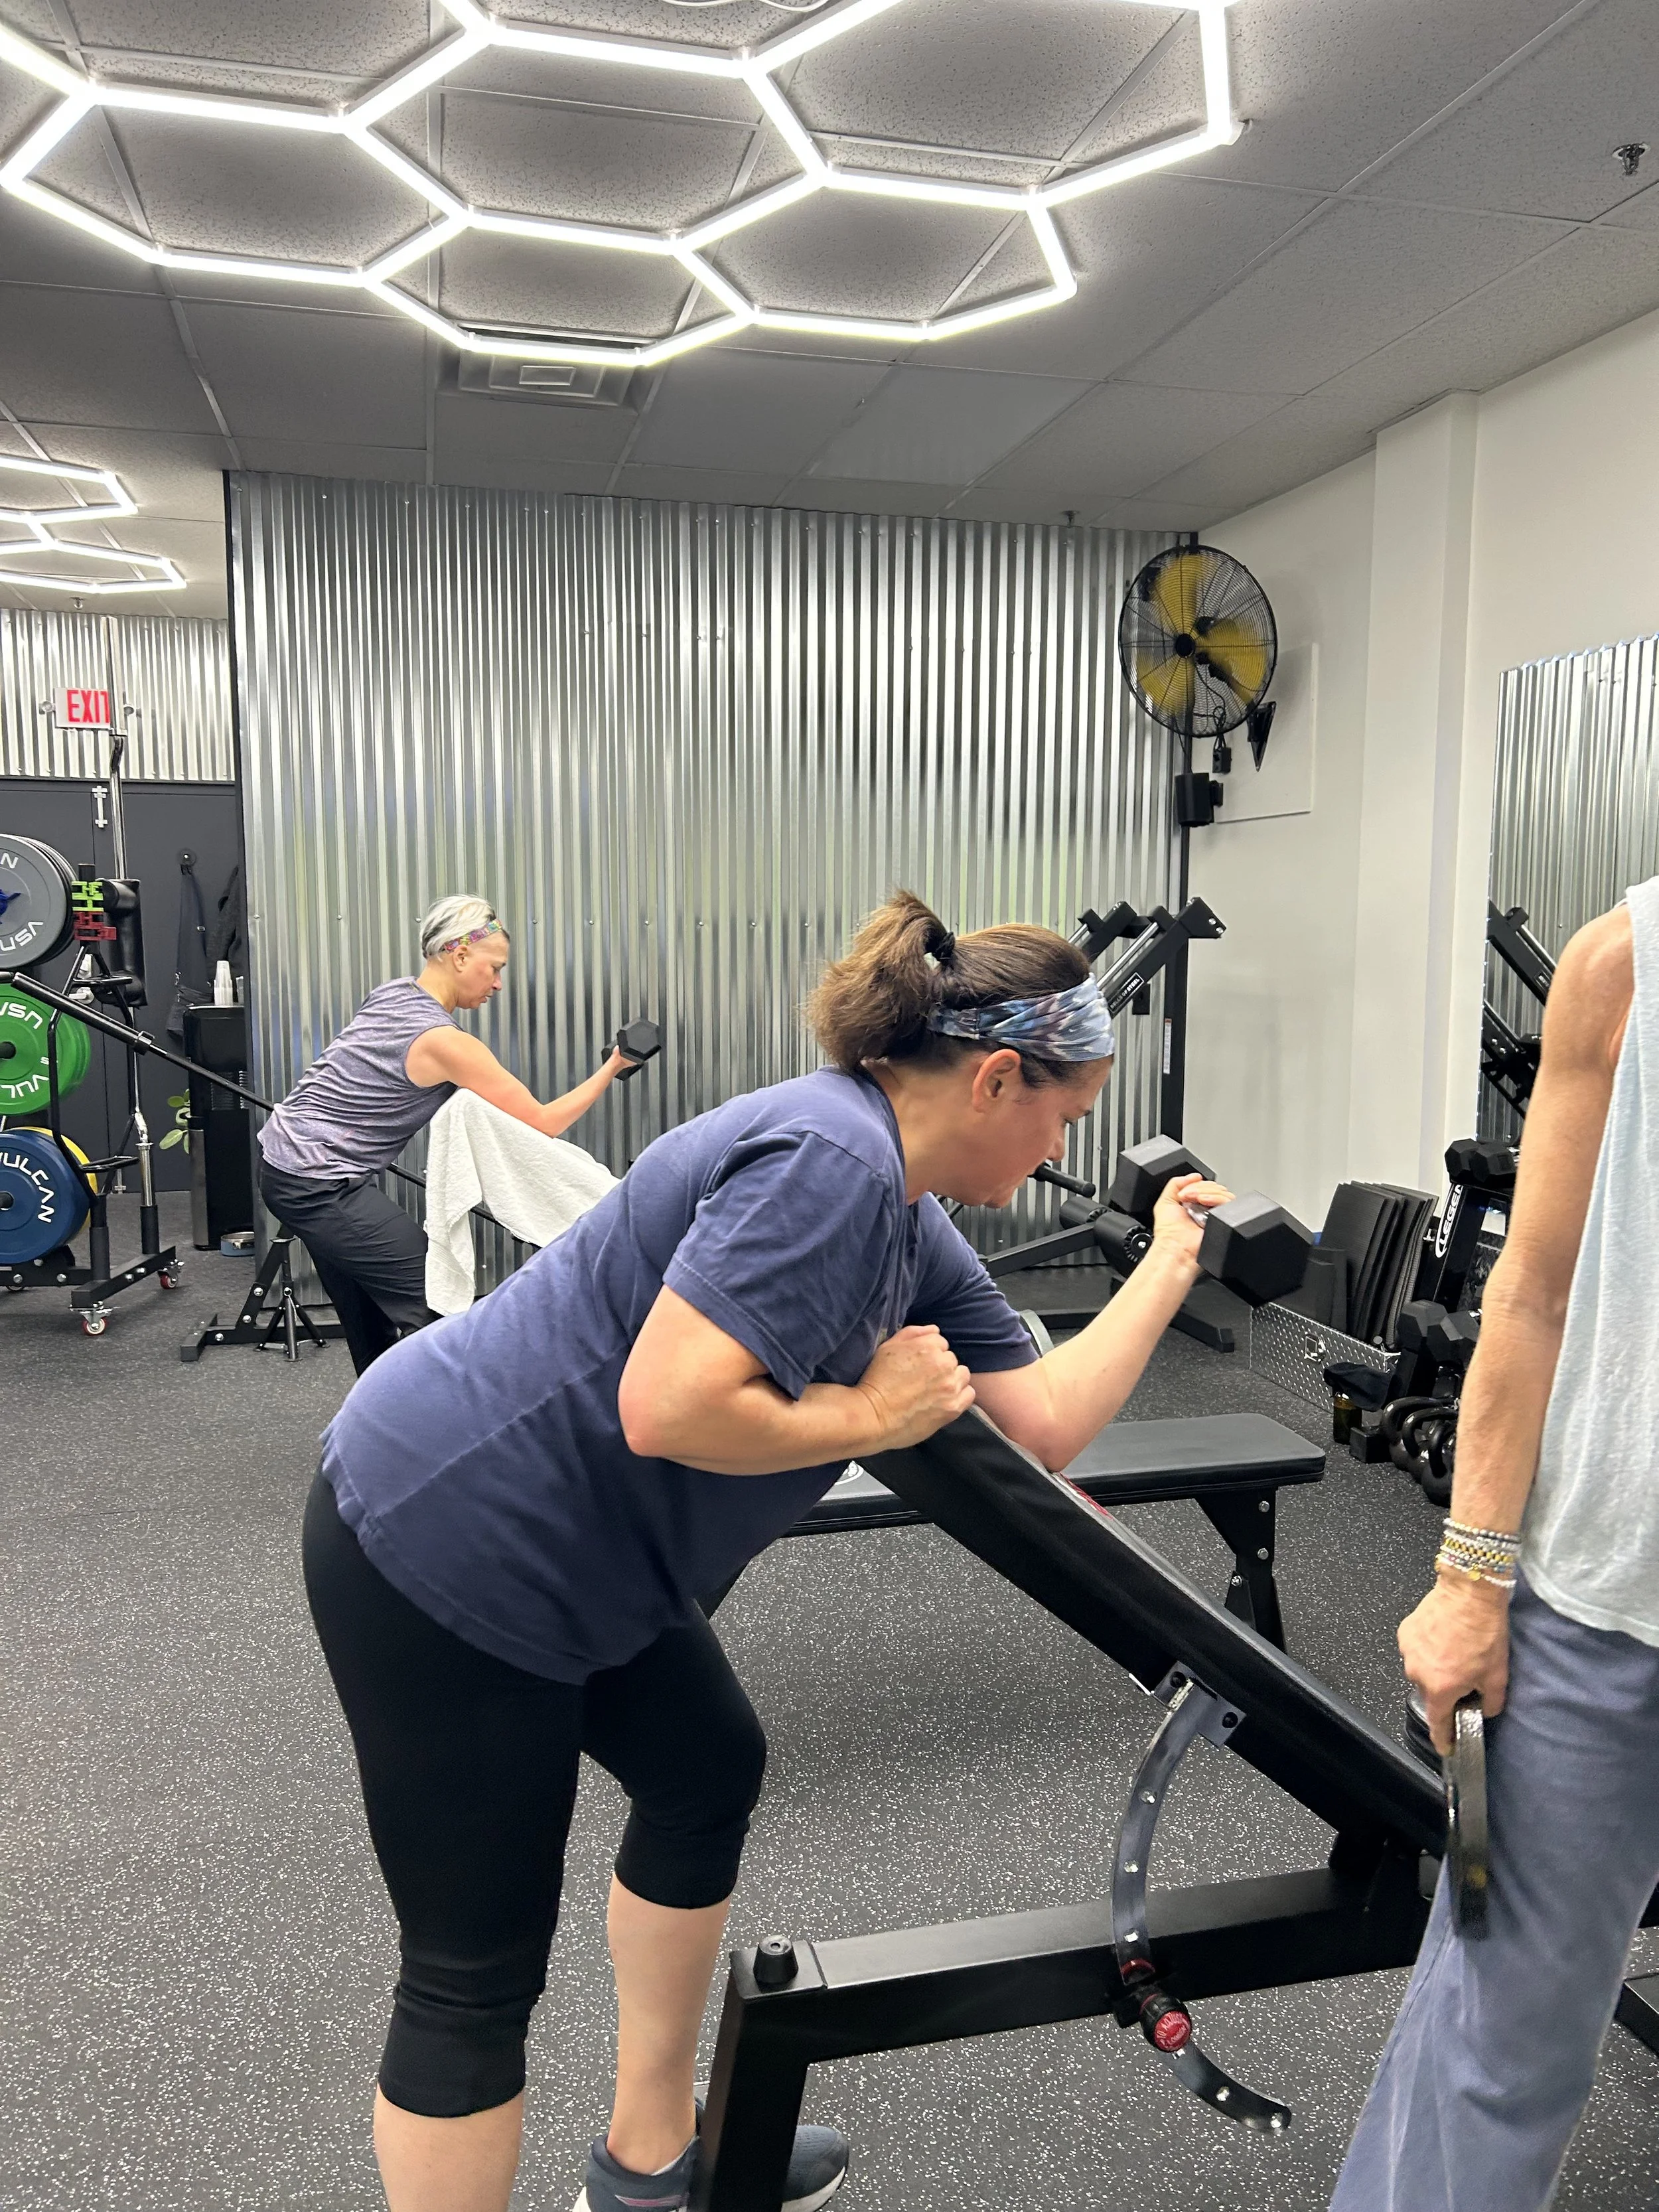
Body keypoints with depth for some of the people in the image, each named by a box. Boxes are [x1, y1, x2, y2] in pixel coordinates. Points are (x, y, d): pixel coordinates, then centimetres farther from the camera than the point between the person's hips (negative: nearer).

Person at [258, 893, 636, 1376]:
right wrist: (610, 1070, -7)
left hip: (287, 1163, 9)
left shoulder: (393, 994, 5)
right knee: (439, 1308, -4)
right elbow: (543, 1124, -14)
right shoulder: (443, 1041, -20)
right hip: (318, 1185, -9)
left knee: (372, 1325, 16)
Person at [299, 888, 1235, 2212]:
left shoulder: (913, 1229, 7)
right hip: (438, 1545, -10)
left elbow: (1047, 1420, 8)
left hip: (562, 1554, 11)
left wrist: (1168, 1269, 12)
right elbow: (666, 1411, -31)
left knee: (707, 1771, 23)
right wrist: (871, 1416, -17)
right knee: (481, 1967, 4)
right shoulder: (823, 1160, -24)